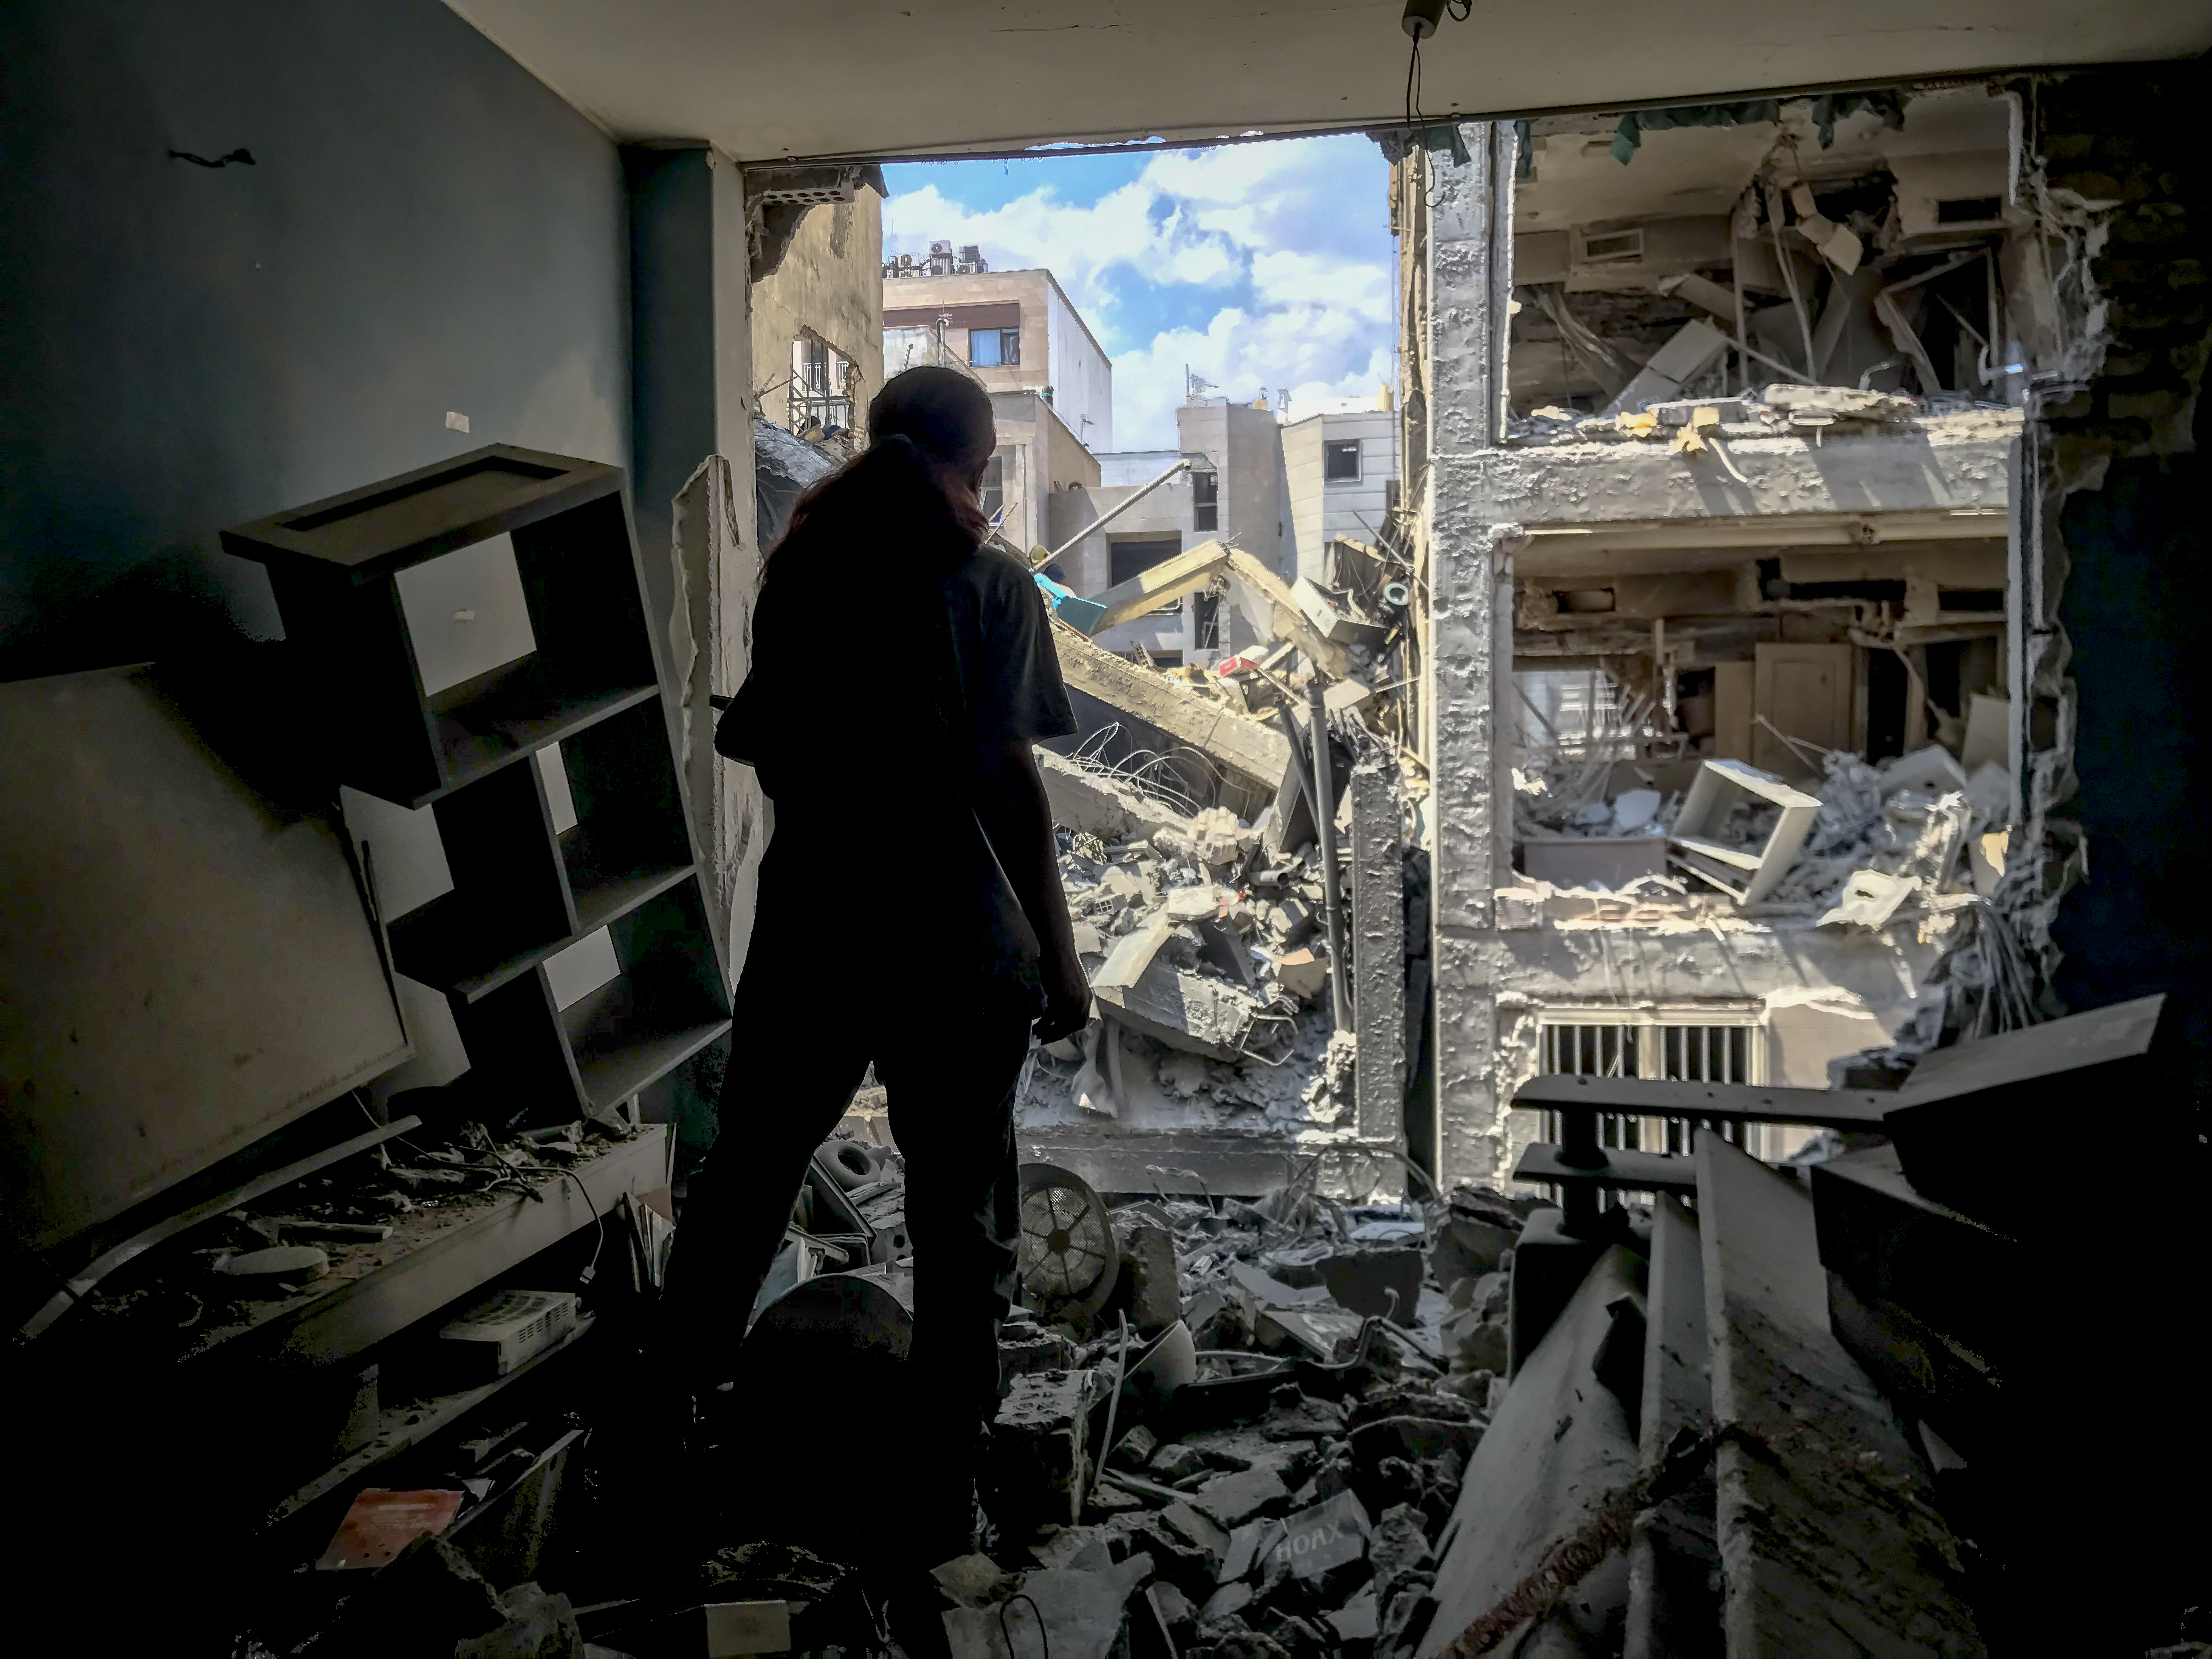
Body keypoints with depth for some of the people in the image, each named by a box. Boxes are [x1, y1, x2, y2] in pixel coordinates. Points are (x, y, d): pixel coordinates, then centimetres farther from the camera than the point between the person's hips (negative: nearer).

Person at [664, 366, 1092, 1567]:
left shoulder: (801, 568, 5)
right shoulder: (989, 581, -7)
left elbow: (760, 754, 10)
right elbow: (1005, 779, -15)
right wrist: (1059, 955, -11)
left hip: (810, 929, 4)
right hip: (954, 949, -4)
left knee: (748, 1177, 20)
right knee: (959, 1222, 10)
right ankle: (941, 1493, 21)